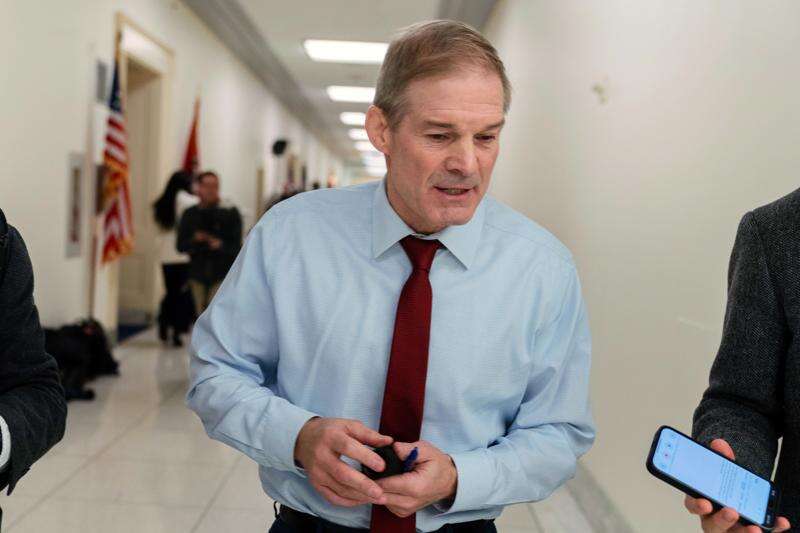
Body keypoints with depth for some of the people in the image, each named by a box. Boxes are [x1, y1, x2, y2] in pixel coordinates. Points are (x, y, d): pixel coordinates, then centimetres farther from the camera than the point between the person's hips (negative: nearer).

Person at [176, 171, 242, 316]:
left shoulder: (230, 212, -2)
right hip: (198, 274, 4)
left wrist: (221, 245, -24)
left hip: (222, 274, -4)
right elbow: (180, 246, 6)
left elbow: (236, 246, -5)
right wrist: (195, 240, -13)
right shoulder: (190, 214, 9)